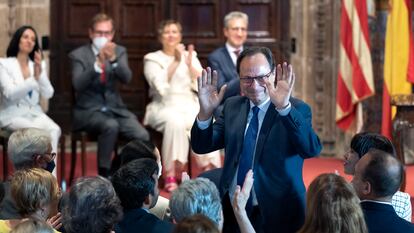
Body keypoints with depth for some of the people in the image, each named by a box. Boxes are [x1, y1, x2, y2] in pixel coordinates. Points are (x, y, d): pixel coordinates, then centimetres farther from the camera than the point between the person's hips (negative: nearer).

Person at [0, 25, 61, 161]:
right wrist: (34, 79, -26)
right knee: (37, 132, -35)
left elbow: (48, 94, 1)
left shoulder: (39, 65, 12)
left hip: (34, 113, 4)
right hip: (12, 115, -4)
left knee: (54, 130, -30)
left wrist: (40, 72, -13)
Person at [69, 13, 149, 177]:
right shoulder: (78, 55, 0)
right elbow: (78, 84, -17)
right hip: (88, 111, -4)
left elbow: (126, 78, -8)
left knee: (142, 136, -21)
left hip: (115, 108, 4)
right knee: (111, 126, -36)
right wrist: (98, 62, -28)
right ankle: (103, 174, -23)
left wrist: (113, 59, -26)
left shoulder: (119, 51, 9)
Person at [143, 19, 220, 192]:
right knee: (175, 121, -38)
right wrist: (176, 62, -17)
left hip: (189, 105, 2)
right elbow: (160, 85, -10)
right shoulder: (152, 59, 10)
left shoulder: (190, 56, 18)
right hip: (164, 107, -2)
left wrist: (190, 65, -12)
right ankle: (170, 175, -35)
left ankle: (209, 171, -32)